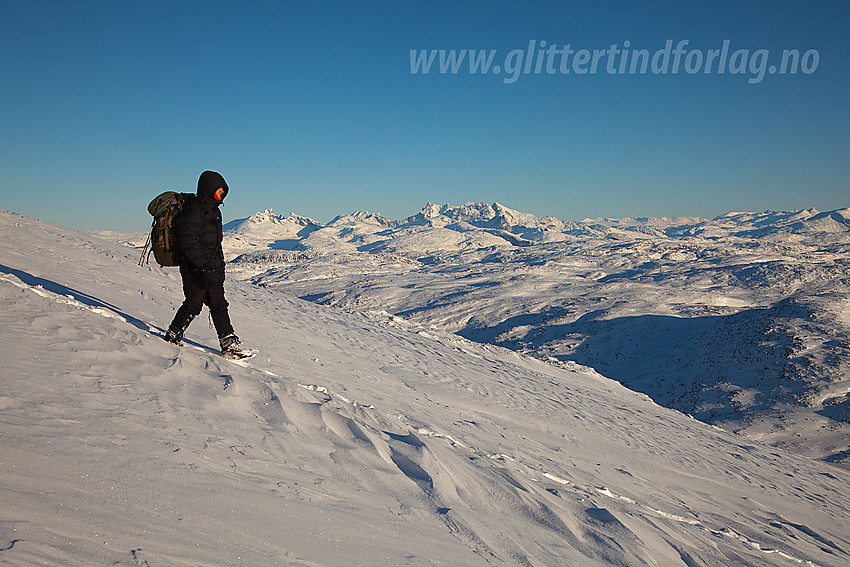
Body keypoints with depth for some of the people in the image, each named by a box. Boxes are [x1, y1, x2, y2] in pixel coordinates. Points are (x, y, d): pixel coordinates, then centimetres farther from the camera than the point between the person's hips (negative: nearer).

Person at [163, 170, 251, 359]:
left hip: (211, 267, 9)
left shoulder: (213, 209, 16)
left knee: (219, 305, 5)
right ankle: (172, 337, 17)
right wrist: (205, 267, -29)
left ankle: (230, 345, 4)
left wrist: (219, 265, 24)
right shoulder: (193, 210, -14)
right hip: (195, 268, -9)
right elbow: (188, 244, -22)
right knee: (194, 305, -4)